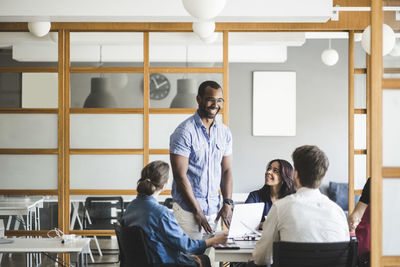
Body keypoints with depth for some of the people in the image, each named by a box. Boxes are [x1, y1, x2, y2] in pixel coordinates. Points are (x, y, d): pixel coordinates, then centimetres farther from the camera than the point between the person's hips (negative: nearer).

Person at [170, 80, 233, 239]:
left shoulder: (224, 132, 9)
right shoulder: (184, 132, -10)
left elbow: (226, 170, 13)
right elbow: (180, 175, -13)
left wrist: (227, 203, 0)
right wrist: (197, 211, -14)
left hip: (214, 210, 6)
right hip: (188, 211, -5)